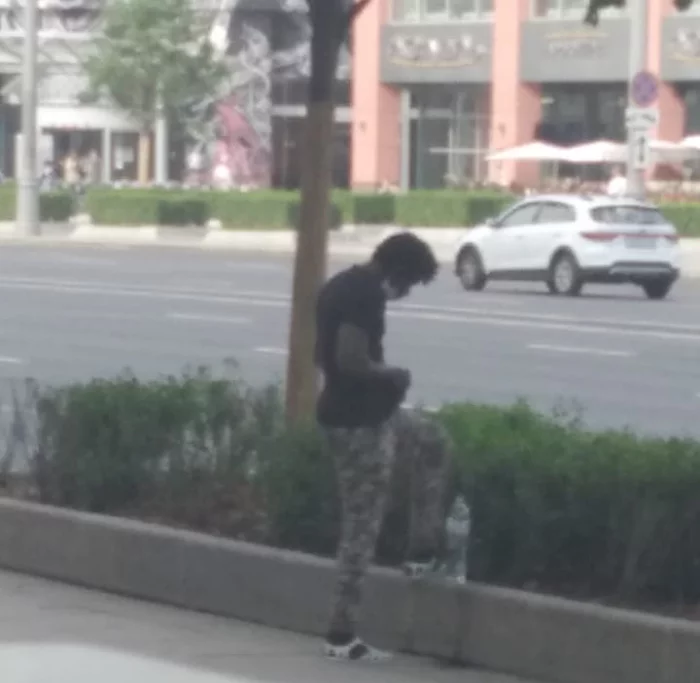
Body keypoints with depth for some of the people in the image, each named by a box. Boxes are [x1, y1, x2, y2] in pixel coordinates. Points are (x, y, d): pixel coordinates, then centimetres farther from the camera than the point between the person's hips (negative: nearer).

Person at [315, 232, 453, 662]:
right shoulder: (367, 293, -21)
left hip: (366, 413, 10)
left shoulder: (344, 284, 11)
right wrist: (393, 375, -12)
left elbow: (326, 354, 19)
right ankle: (342, 636, 2)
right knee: (364, 527, -3)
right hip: (359, 422, -10)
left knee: (434, 443, 29)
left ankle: (423, 553, 32)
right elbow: (351, 359, -30)